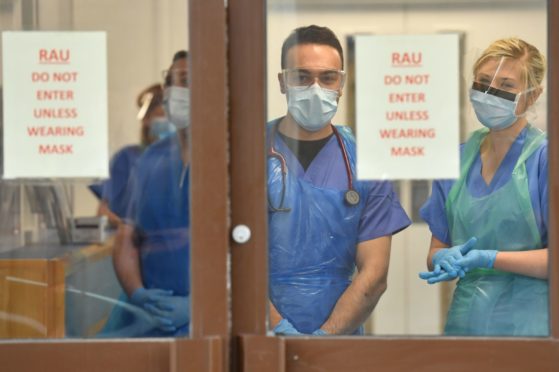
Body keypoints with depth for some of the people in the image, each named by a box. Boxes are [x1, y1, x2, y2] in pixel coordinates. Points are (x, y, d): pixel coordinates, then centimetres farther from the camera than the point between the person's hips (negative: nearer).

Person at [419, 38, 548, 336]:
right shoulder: (457, 159, 8)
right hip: (464, 321, 5)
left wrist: (487, 258, -19)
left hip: (527, 323, -4)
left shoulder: (544, 158, -8)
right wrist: (444, 259, -9)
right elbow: (436, 249, 13)